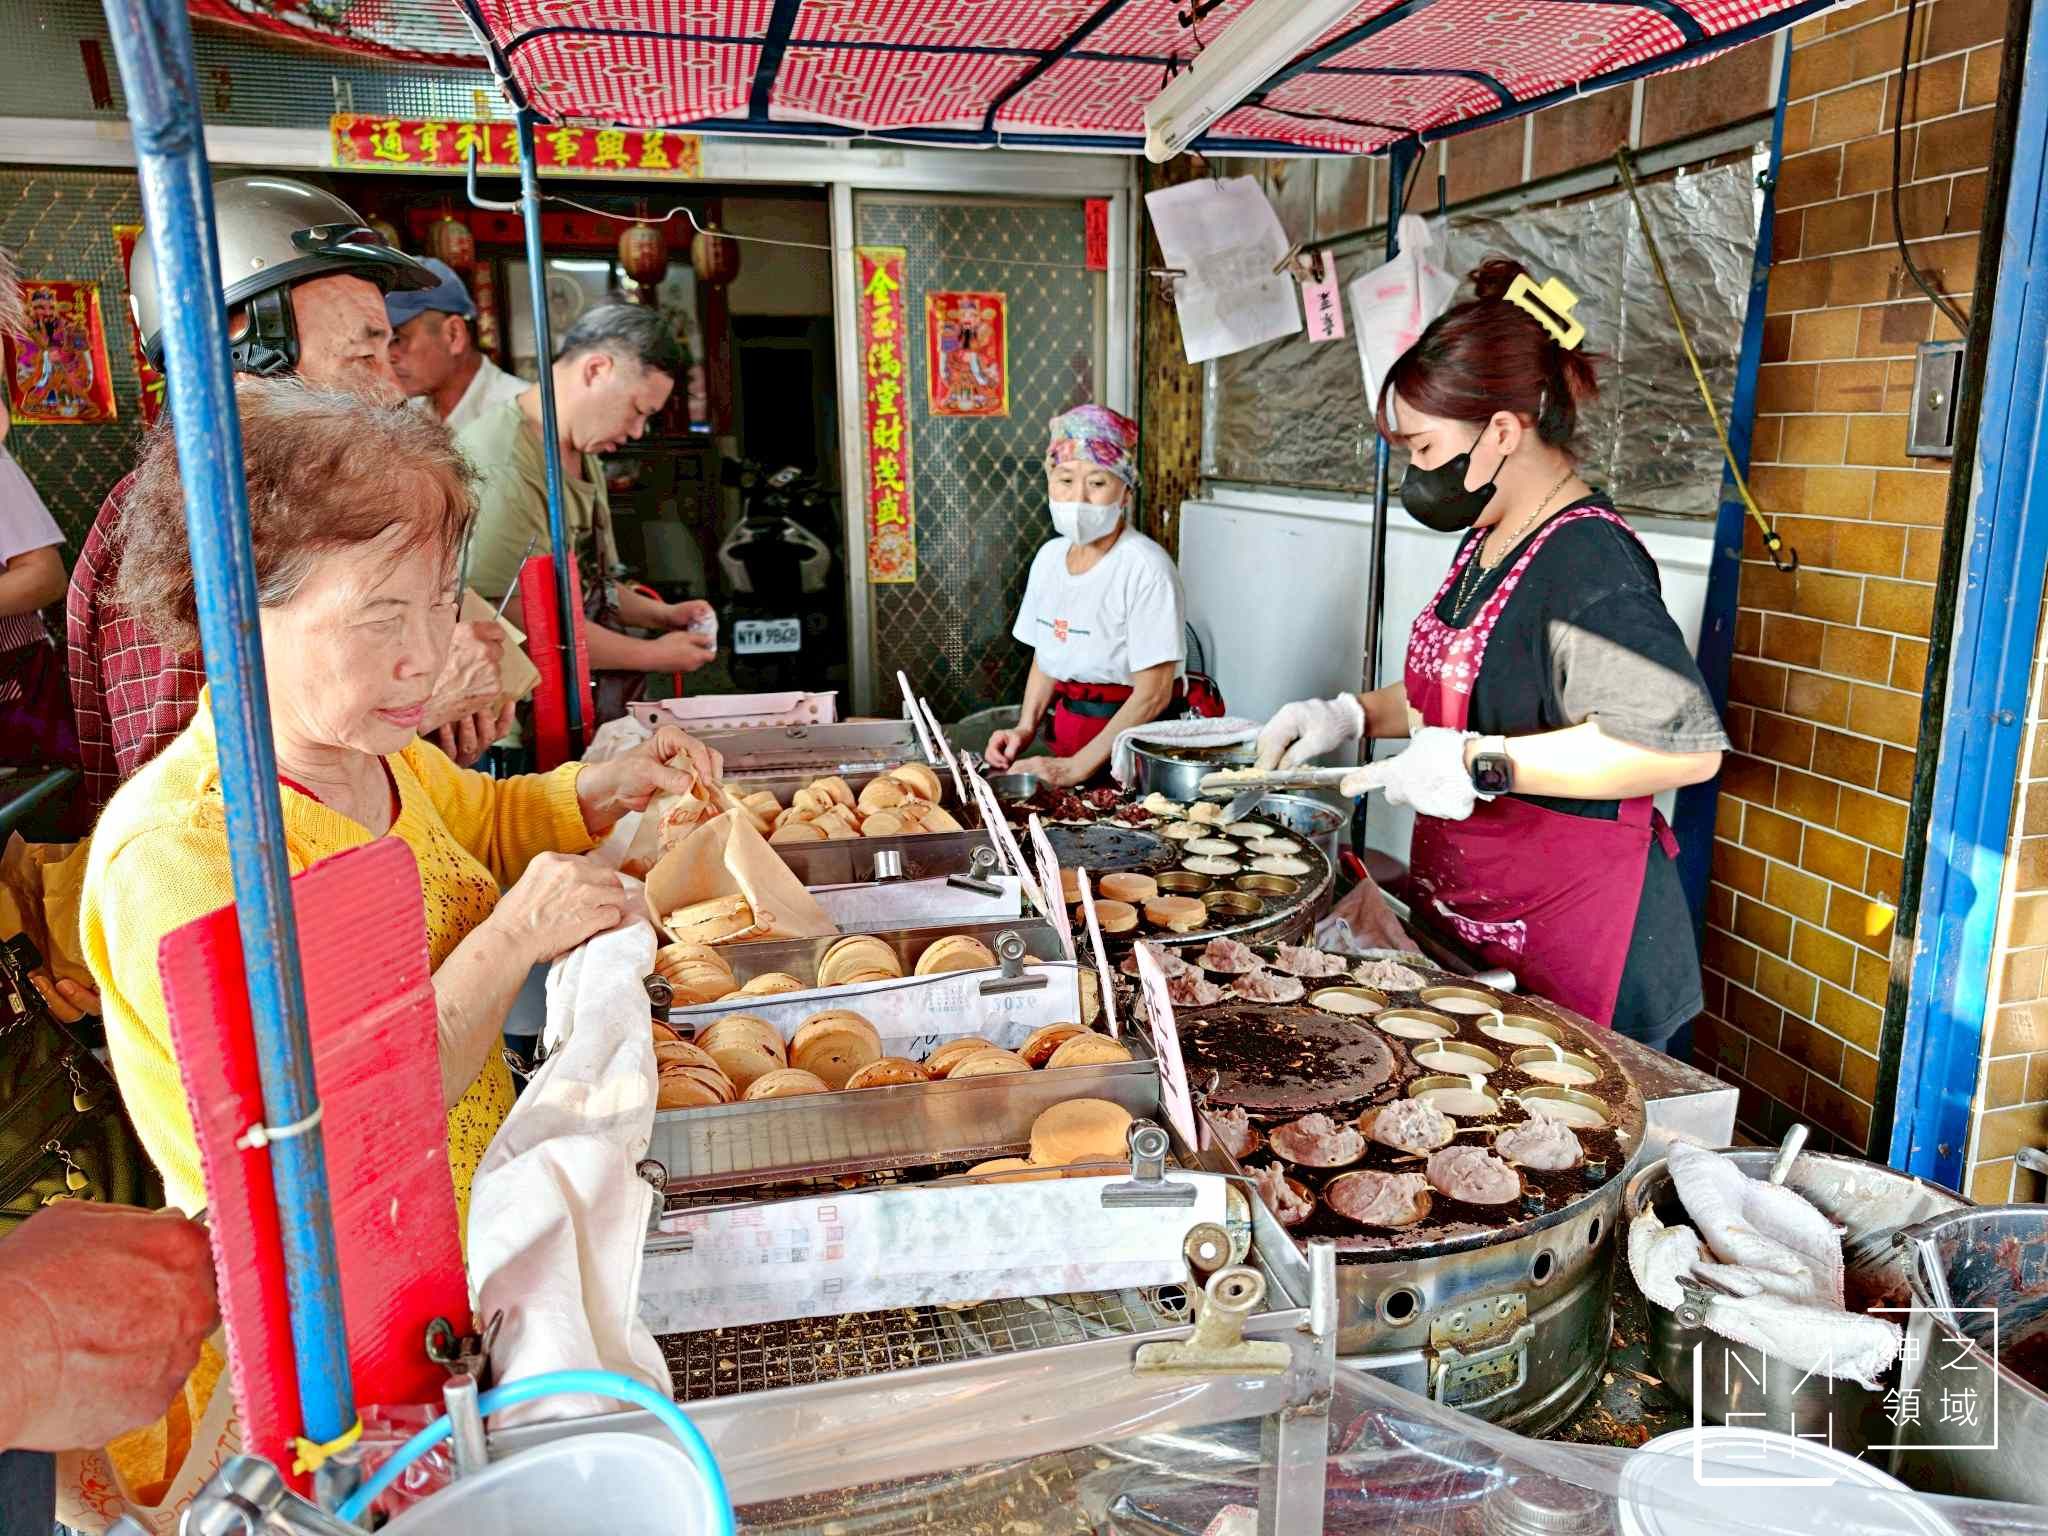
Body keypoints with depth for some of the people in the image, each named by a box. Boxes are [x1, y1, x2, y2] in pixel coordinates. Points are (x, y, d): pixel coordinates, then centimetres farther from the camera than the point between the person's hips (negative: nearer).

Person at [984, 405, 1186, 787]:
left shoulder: (1145, 566, -14)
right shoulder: (1050, 556, 7)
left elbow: (1153, 693, -15)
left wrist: (1077, 767, -18)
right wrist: (1026, 729, 1)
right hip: (1067, 735, 6)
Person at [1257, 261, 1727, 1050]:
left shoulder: (1586, 560, -21)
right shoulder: (1488, 541, 10)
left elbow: (1688, 743, -29)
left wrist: (1485, 764, -30)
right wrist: (1350, 715, 9)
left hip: (1567, 926, -9)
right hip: (1465, 911, 9)